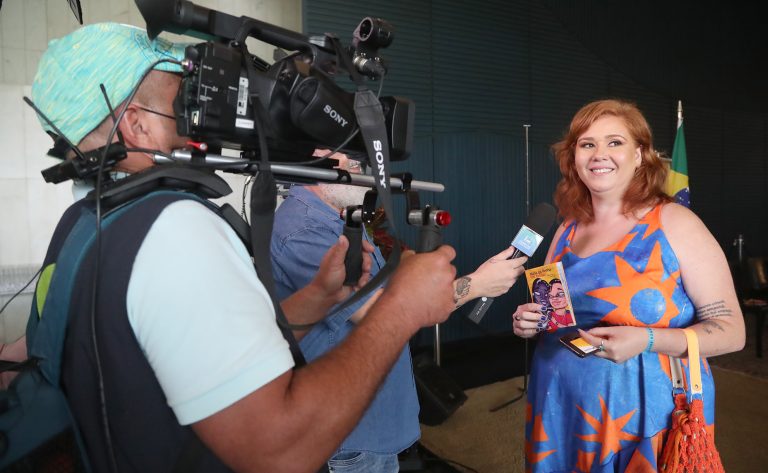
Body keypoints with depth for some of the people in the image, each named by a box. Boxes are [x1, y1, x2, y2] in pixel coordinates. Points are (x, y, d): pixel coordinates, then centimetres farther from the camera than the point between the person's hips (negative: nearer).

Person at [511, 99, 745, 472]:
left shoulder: (675, 224, -10)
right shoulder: (567, 230, 4)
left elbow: (731, 331, -9)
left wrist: (646, 340, -25)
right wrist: (529, 321, -6)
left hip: (645, 418, -4)